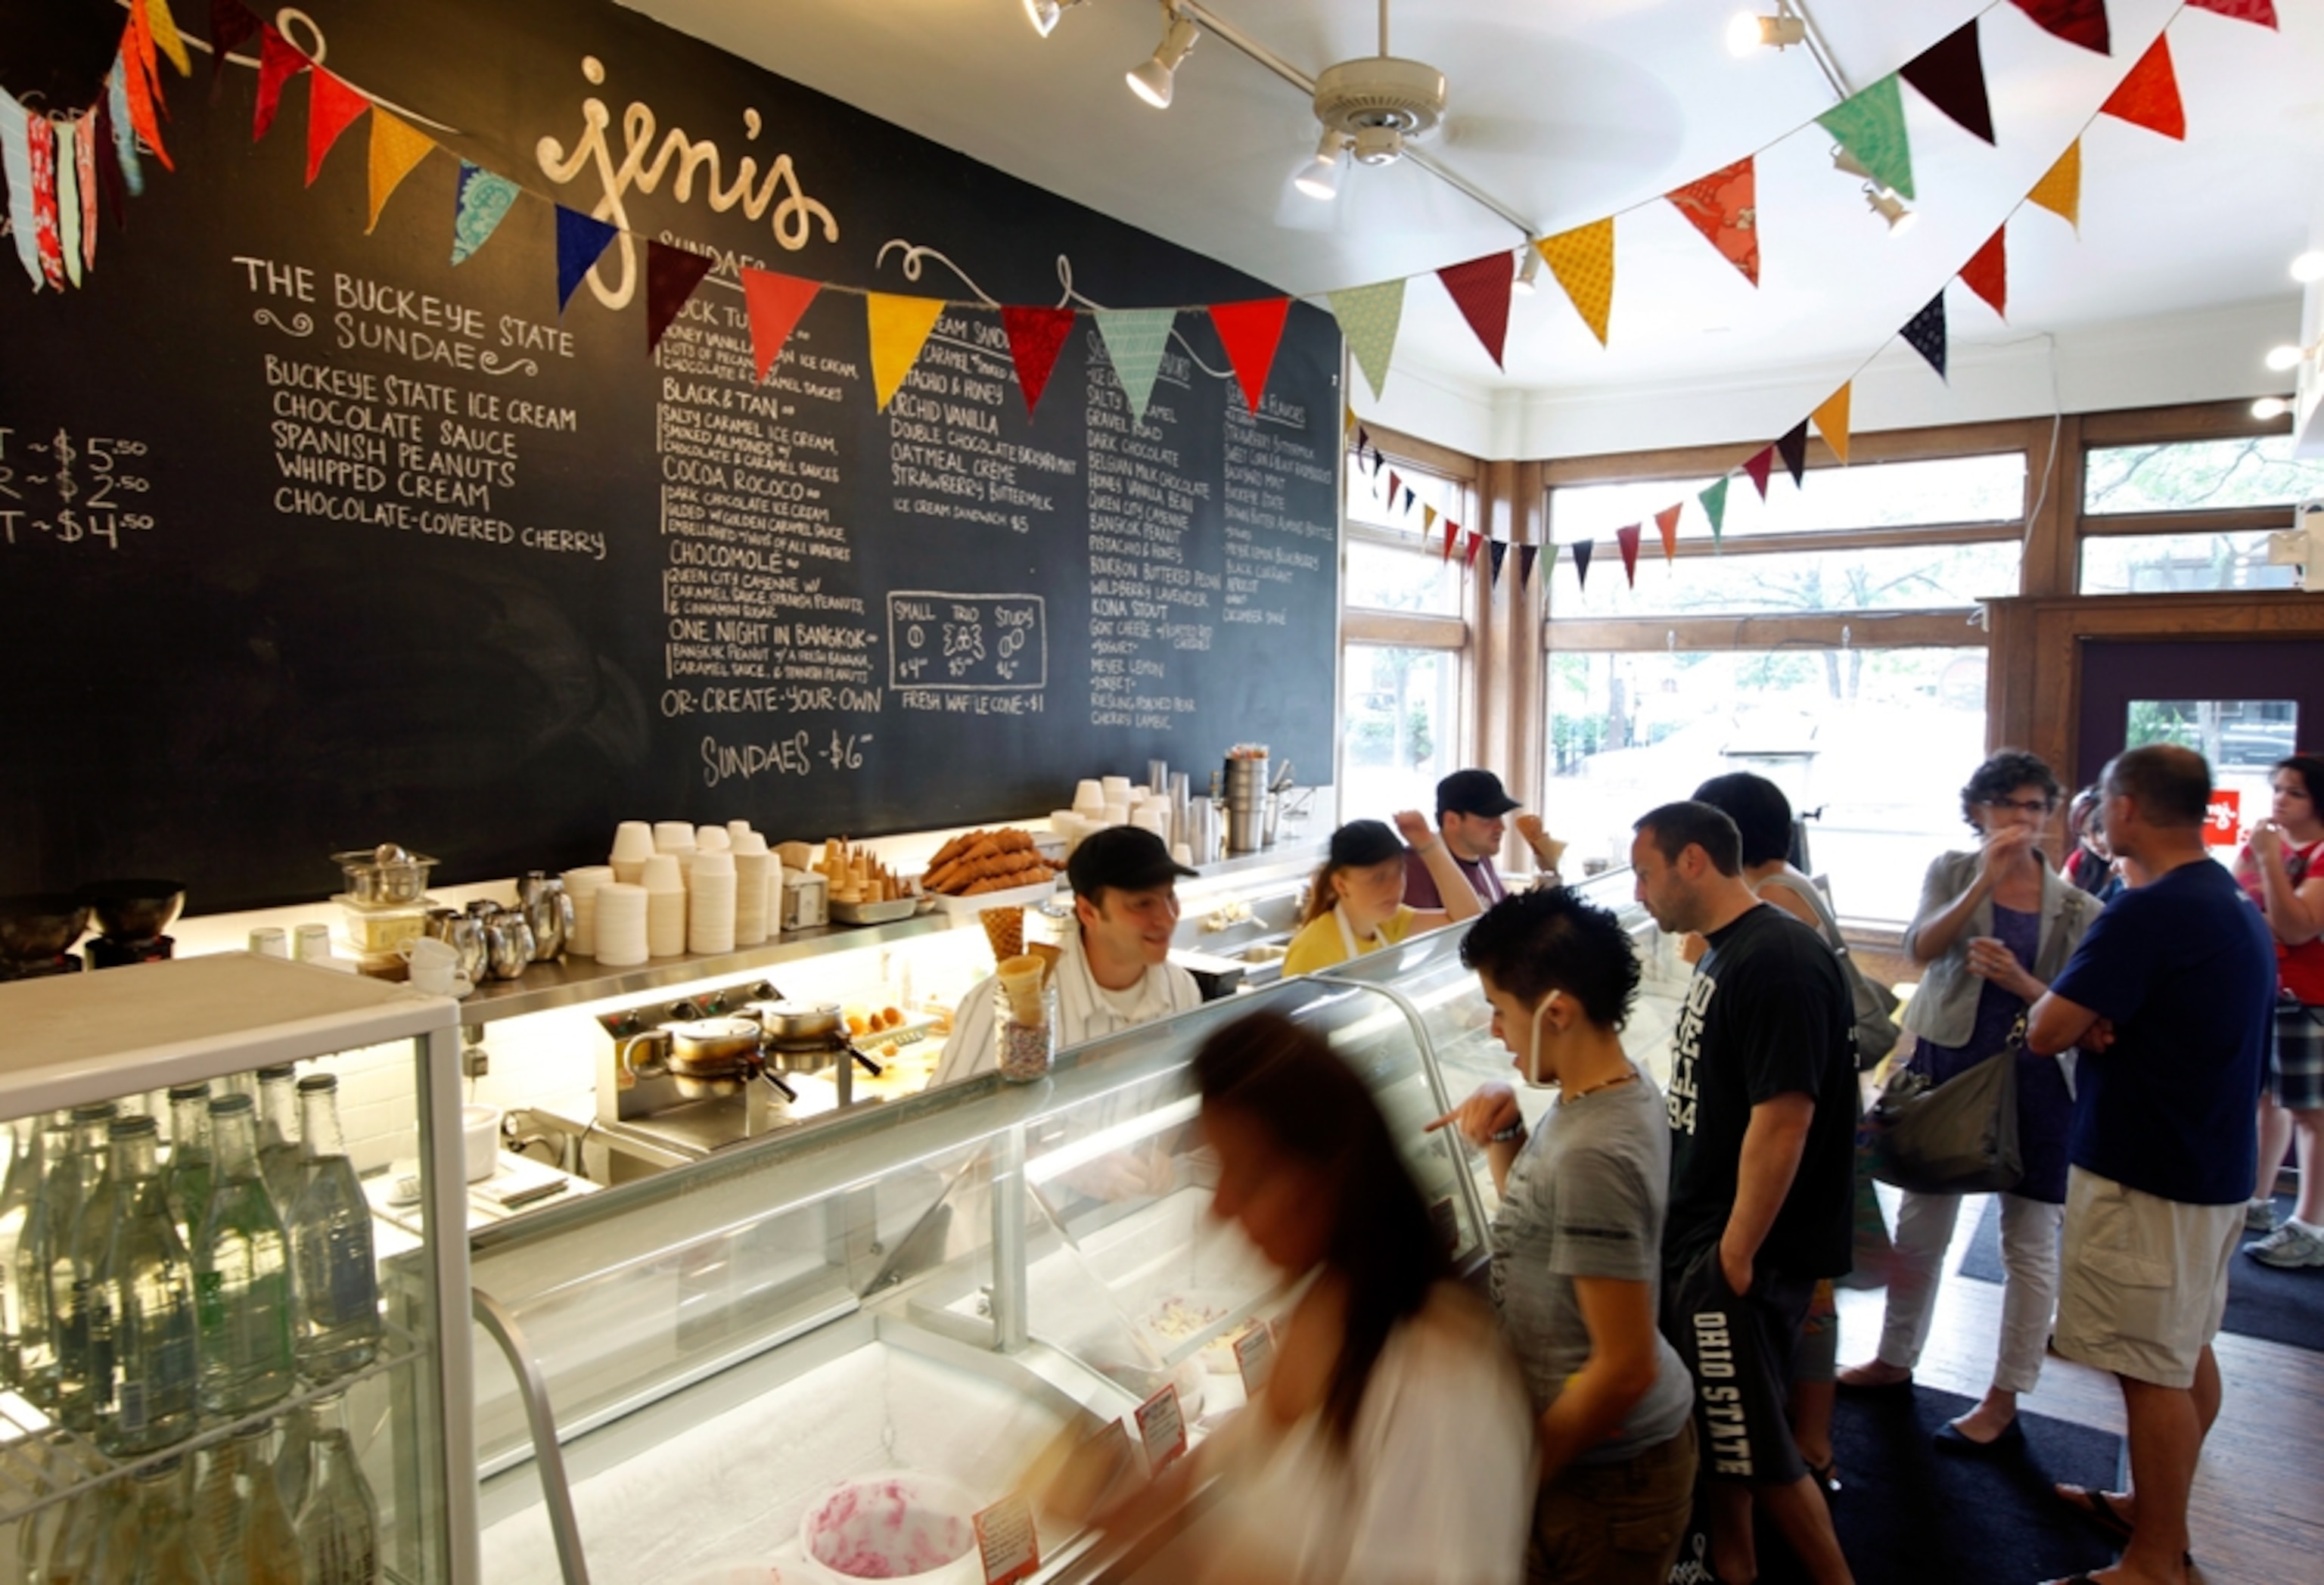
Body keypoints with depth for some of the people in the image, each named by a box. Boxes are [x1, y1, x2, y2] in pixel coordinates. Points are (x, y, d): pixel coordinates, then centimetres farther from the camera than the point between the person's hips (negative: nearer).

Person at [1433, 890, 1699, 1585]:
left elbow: (1626, 1366, -27)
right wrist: (1505, 1135, -4)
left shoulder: (1590, 1154, -30)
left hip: (1605, 1471, -9)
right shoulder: (1620, 1093, -2)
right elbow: (1535, 1220, 14)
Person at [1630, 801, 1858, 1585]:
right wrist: (1706, 1244, 17)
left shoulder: (1777, 960, -22)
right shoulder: (1725, 953, 9)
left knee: (1752, 1443, 4)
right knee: (1712, 1423, 20)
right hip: (1700, 1233, 9)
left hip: (1739, 1248, -9)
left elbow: (1783, 1116, -26)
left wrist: (1735, 1252, -21)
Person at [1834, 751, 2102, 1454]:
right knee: (1920, 1225, 13)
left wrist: (2021, 982, -22)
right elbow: (1921, 947, -18)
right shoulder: (1952, 871, -1)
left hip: (2036, 1080, -1)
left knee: (2028, 1244, 6)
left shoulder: (2074, 908, -2)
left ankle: (2003, 1403, 19)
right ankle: (1895, 1359, 31)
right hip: (1948, 1067, 1)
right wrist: (1985, 881, -28)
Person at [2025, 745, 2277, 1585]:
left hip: (2146, 1177, -10)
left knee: (2153, 1370, 0)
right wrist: (2103, 1018, -5)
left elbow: (2046, 1033, -24)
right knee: (2188, 1351, 20)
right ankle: (2157, 1509, 36)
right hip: (2216, 1167, 10)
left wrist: (2085, 1017, -2)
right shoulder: (2238, 906, 9)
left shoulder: (2148, 913, -23)